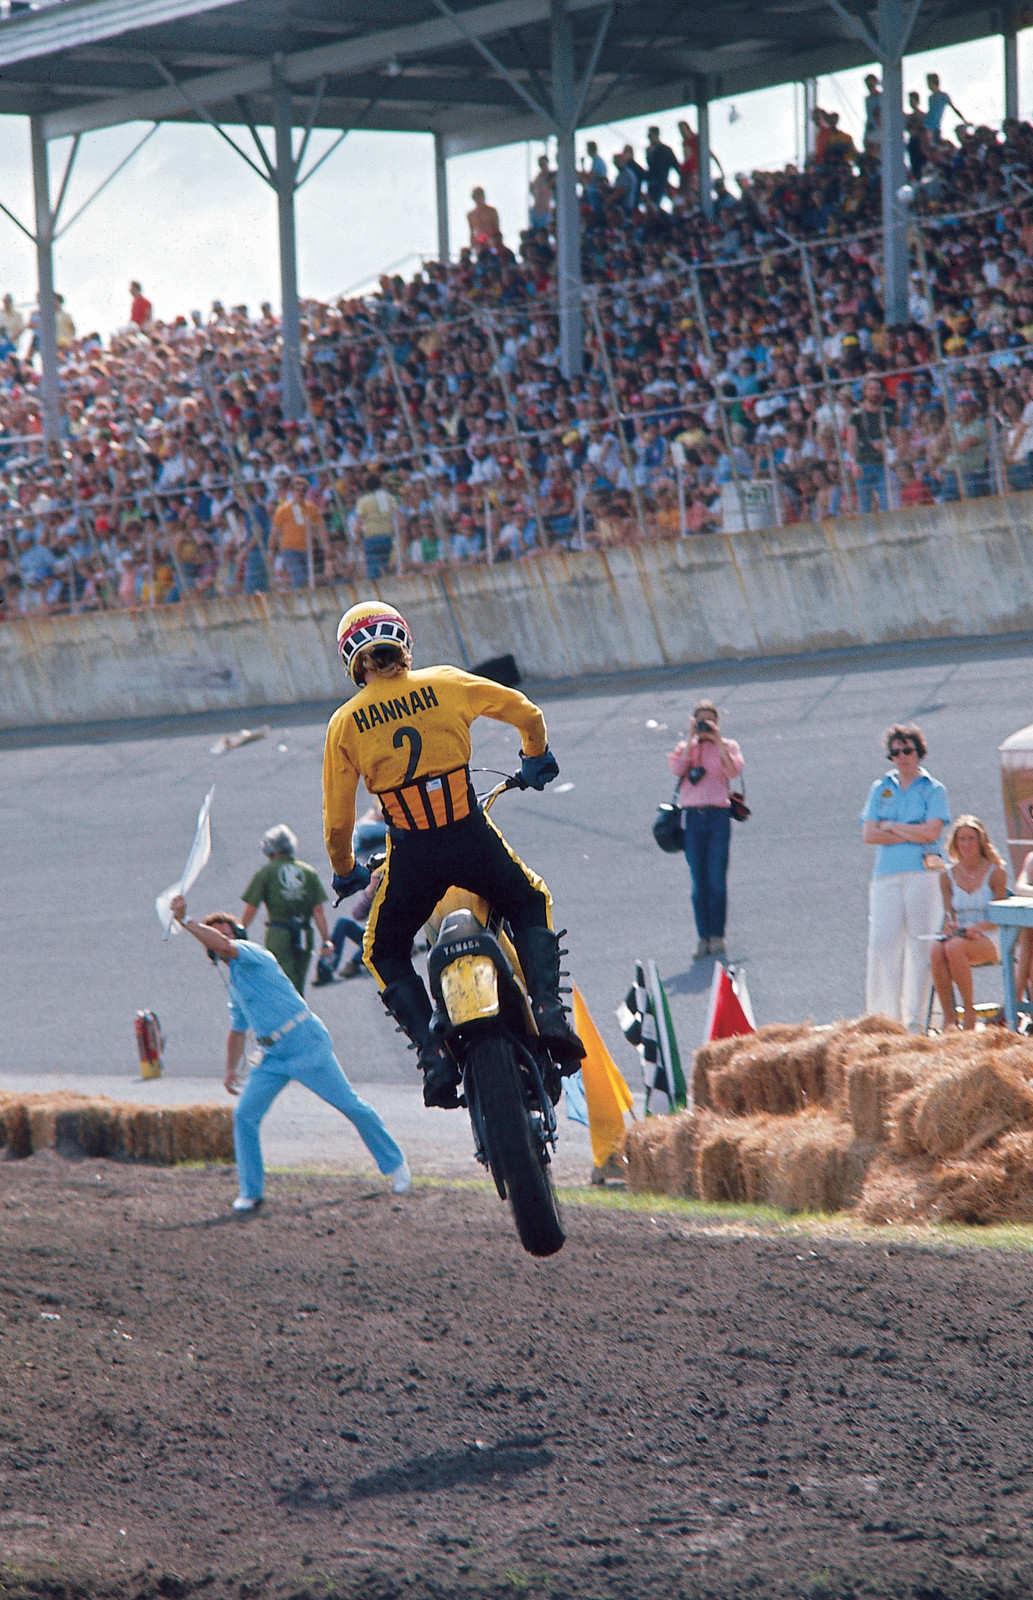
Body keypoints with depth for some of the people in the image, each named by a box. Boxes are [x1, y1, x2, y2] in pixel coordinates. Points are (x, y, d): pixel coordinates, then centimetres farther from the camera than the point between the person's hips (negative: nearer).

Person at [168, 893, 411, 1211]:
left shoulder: (252, 954, -5)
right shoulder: (234, 985, 18)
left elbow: (223, 945, -25)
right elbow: (237, 1030, 30)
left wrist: (185, 920, -24)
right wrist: (231, 1068, 20)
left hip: (308, 1045, -8)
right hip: (274, 1058, 8)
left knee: (352, 1107, -1)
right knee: (244, 1116, -5)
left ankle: (395, 1164, 14)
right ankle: (250, 1193, 2)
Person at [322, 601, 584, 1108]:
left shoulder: (345, 723, 3)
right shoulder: (444, 684, 4)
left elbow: (337, 819, 5)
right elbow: (525, 712, 11)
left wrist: (345, 872, 24)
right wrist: (537, 758, 32)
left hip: (411, 854, -1)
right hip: (472, 837, 1)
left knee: (385, 955, 21)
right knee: (531, 907, 28)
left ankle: (434, 1053, 0)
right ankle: (549, 1011, 4)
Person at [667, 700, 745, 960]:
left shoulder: (727, 746, 10)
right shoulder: (685, 747, 14)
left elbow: (733, 771, -10)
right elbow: (677, 769, -5)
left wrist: (718, 741, -10)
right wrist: (691, 740, -5)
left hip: (718, 814, -2)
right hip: (692, 816, 2)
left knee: (716, 879, -5)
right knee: (699, 881, 1)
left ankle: (717, 936, 3)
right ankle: (703, 937, 4)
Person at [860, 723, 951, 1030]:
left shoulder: (933, 790, 7)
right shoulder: (881, 789, 15)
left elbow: (931, 831, -7)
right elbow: (869, 834, 4)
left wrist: (890, 826, -1)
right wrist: (912, 833, -3)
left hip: (922, 871, -2)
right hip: (886, 875, 2)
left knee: (919, 944, -3)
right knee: (881, 943, -9)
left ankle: (913, 1017, 1)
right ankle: (885, 1013, -3)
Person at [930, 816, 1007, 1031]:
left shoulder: (995, 872, 0)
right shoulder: (948, 875, 11)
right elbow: (949, 914, 9)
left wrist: (978, 927, -21)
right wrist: (949, 925, -15)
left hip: (988, 940, -3)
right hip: (958, 935, 3)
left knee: (954, 947, -37)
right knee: (936, 951, -34)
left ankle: (969, 1010, -26)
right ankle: (947, 1017, -30)